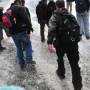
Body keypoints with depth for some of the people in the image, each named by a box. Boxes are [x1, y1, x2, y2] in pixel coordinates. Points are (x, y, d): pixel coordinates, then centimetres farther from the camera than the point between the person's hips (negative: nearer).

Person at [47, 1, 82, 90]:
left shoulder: (55, 16, -4)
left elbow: (51, 29, -21)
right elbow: (77, 27, 14)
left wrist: (49, 42, -30)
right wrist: (76, 39, 28)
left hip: (61, 43, -2)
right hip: (73, 43, 2)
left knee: (60, 58, 28)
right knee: (74, 64, 4)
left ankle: (61, 73, 48)